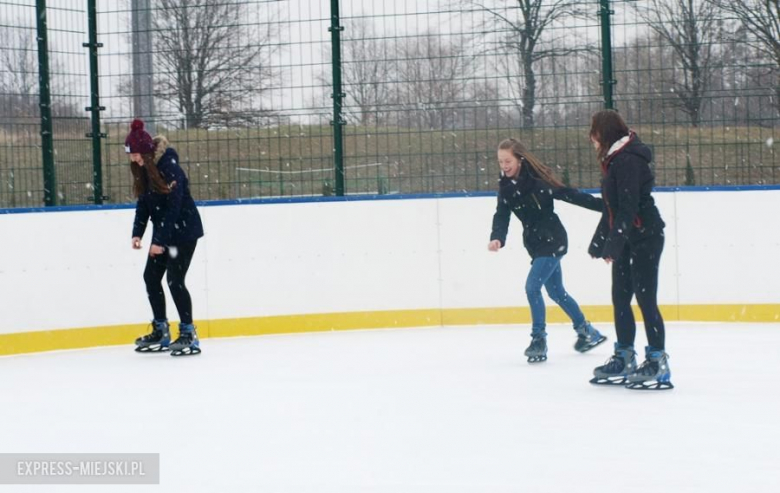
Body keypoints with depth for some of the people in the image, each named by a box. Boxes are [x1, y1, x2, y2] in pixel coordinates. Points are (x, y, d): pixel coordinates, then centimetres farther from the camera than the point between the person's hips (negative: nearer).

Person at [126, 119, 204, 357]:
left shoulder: (169, 167, -23)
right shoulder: (144, 169, 3)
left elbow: (173, 207, -25)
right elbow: (144, 203, 6)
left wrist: (160, 240, -25)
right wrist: (138, 233, -4)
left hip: (184, 229, -9)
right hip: (163, 230, 9)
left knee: (175, 280, -11)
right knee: (151, 276, 7)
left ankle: (189, 335, -4)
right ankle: (161, 332, 16)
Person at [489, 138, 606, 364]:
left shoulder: (537, 180, -18)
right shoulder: (506, 187, 1)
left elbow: (569, 195, -17)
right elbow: (501, 216, -8)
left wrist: (604, 206, -18)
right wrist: (497, 238, -28)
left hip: (552, 241, -8)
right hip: (536, 243, 8)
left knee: (532, 286, -16)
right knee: (556, 291, 18)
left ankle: (539, 338, -6)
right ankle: (587, 332, 34)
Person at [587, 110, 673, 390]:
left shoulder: (628, 160, -16)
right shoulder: (614, 160, 15)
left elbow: (628, 207, -22)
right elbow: (611, 209, 20)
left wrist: (612, 245, -24)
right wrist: (599, 244, 21)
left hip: (645, 236, -10)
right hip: (627, 240, 10)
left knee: (645, 298, -9)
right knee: (620, 297, 12)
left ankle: (659, 365, -7)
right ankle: (624, 359, 20)